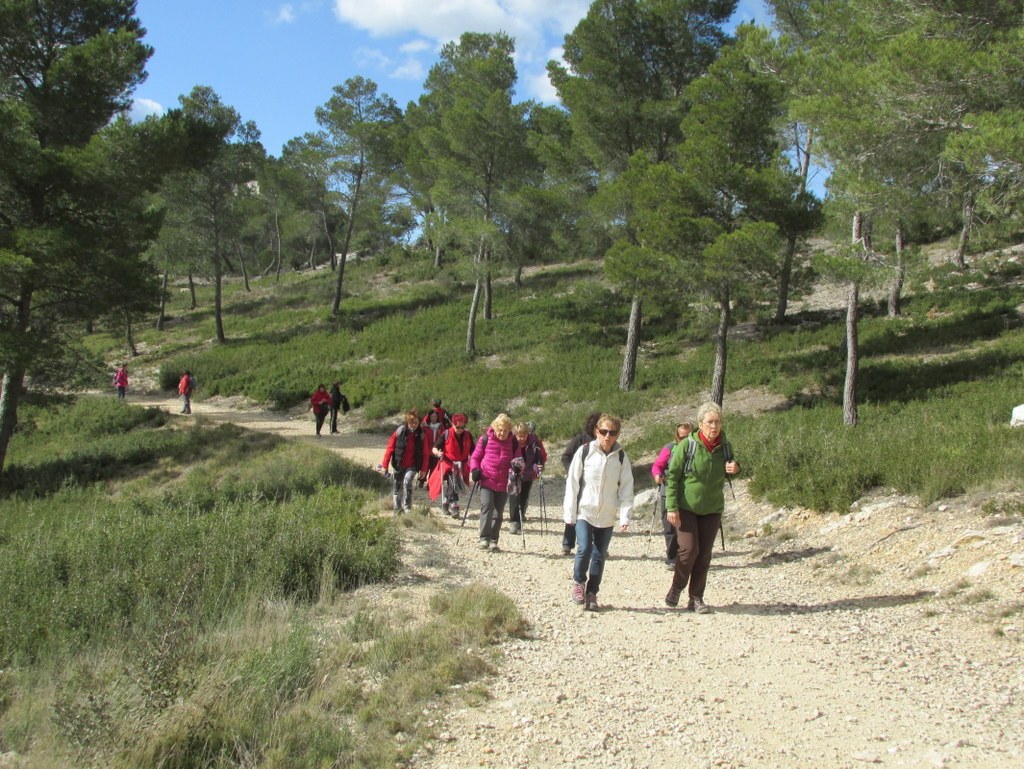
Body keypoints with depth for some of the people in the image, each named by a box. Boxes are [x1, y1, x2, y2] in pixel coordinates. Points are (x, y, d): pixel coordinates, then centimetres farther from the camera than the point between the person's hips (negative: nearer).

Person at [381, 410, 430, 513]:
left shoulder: (422, 434, -7)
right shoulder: (400, 431, -11)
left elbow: (425, 453, -2)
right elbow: (390, 448, -6)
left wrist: (423, 469, -5)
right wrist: (384, 465, -6)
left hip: (412, 465, -1)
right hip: (398, 465, 1)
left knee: (407, 481, -25)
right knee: (397, 486, 8)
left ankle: (407, 507, -14)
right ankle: (397, 509, 28)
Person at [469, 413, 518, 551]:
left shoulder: (513, 442, 3)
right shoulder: (486, 439, -3)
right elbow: (475, 457, 6)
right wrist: (474, 469, -10)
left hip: (504, 483, 2)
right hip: (487, 480, -2)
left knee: (498, 512, 7)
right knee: (487, 506, -19)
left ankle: (493, 540, 17)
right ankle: (484, 538, -12)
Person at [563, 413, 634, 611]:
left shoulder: (621, 457, -1)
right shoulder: (585, 451, -6)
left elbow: (626, 488, 1)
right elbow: (572, 482, -2)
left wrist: (625, 515, -7)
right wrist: (570, 512, -3)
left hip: (607, 516, 2)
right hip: (585, 511, -2)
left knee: (599, 556, 7)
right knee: (584, 549, -15)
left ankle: (592, 593, 22)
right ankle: (578, 582, 11)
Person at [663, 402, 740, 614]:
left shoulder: (725, 447, 2)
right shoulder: (687, 445, -10)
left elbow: (729, 473, 18)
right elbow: (672, 476, -8)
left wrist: (735, 468, -7)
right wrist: (672, 507, -13)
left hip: (712, 509, 4)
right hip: (686, 507, -4)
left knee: (704, 555, 5)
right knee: (689, 549, -12)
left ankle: (696, 598, 16)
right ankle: (676, 588, 13)